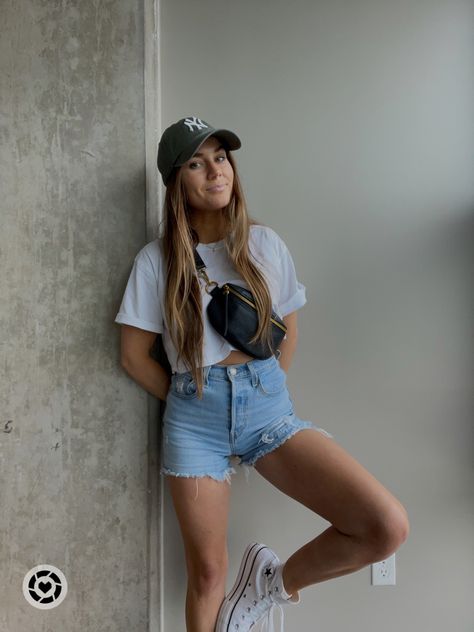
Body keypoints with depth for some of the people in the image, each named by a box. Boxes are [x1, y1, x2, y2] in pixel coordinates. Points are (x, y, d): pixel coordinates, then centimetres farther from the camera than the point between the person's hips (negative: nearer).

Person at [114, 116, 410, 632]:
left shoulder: (264, 244, 3)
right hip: (195, 420, -1)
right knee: (208, 572, 6)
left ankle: (278, 580, 12)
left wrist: (268, 391, 11)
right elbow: (134, 356, 4)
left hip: (268, 406, 2)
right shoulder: (156, 260, -2)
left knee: (388, 527, -14)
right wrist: (190, 398, 8)